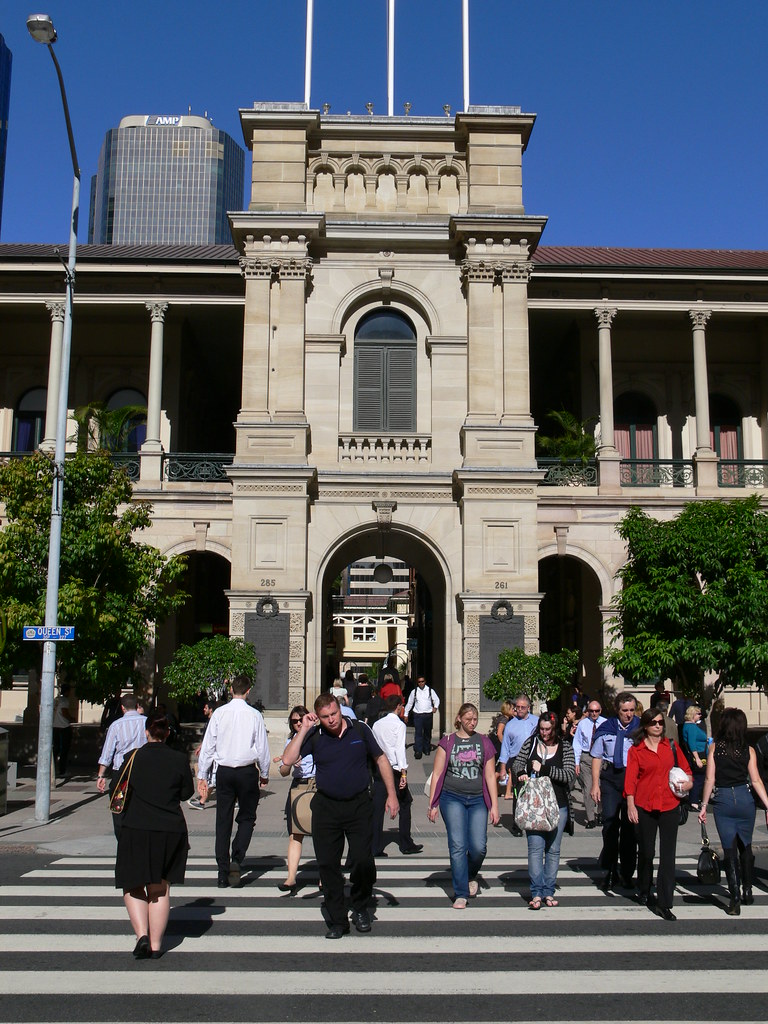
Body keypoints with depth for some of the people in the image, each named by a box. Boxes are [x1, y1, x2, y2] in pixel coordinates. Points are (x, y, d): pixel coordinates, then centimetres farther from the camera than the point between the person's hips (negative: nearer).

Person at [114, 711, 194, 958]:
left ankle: (142, 935, -6)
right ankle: (156, 944, 13)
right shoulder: (179, 759, -3)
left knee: (133, 886, 12)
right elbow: (187, 791, 7)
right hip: (171, 829, 1)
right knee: (160, 888, 14)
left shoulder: (134, 757, -3)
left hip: (136, 829, -1)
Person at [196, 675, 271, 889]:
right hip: (247, 771, -2)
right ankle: (237, 860, -9)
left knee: (223, 821, 9)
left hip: (223, 771, 2)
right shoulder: (254, 715, -6)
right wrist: (264, 775, 14)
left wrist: (202, 776, 9)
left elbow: (207, 746, 0)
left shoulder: (219, 713, -3)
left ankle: (223, 873, 11)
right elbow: (263, 748, 0)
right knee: (247, 817, 12)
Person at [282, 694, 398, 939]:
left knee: (362, 860, -6)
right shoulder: (314, 736, -1)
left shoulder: (360, 730, -1)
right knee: (328, 864, 4)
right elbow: (288, 759, -11)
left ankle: (360, 908, 21)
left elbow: (381, 760, 9)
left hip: (359, 806, -1)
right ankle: (337, 921, 18)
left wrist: (391, 794, 4)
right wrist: (303, 729, -12)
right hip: (326, 807, 1)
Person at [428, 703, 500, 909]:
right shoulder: (447, 742, 5)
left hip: (478, 800, 1)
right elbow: (437, 774, 5)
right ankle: (461, 894, 1)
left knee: (478, 847, -7)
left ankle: (471, 876, 24)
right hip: (452, 799, -1)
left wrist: (494, 805, 4)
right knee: (457, 846, -8)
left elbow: (490, 776, 9)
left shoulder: (484, 743, 9)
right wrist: (432, 804, 1)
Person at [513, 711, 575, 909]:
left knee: (553, 849, 7)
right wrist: (521, 773, -11)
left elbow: (570, 774, -8)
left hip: (558, 805, 0)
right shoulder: (531, 742, 5)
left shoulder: (565, 747, 1)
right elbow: (517, 762, 11)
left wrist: (544, 769, -16)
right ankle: (536, 892, -5)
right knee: (535, 847, -8)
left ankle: (548, 891, 17)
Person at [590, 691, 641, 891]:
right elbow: (597, 757, 8)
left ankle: (626, 873, 17)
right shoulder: (606, 728, 4)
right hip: (610, 777, 1)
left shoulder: (640, 728, 0)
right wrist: (595, 784, 1)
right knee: (610, 822, -3)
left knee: (630, 825, 6)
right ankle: (610, 872, 8)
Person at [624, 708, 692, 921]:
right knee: (646, 853, 10)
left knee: (668, 855, -2)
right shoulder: (635, 750, 1)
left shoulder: (671, 746, 8)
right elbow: (630, 779, -3)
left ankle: (664, 903, 1)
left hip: (670, 807, 1)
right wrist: (631, 805, -12)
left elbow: (685, 769, 18)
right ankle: (644, 893, 31)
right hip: (644, 807, -1)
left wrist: (687, 782, -3)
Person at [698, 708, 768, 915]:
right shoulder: (748, 750, -2)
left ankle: (735, 898, -1)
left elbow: (709, 779, -5)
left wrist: (703, 806, 0)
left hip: (722, 801, -1)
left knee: (730, 850, 2)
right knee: (745, 847, 18)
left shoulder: (715, 748, -5)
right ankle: (747, 892, 27)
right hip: (744, 799, 1)